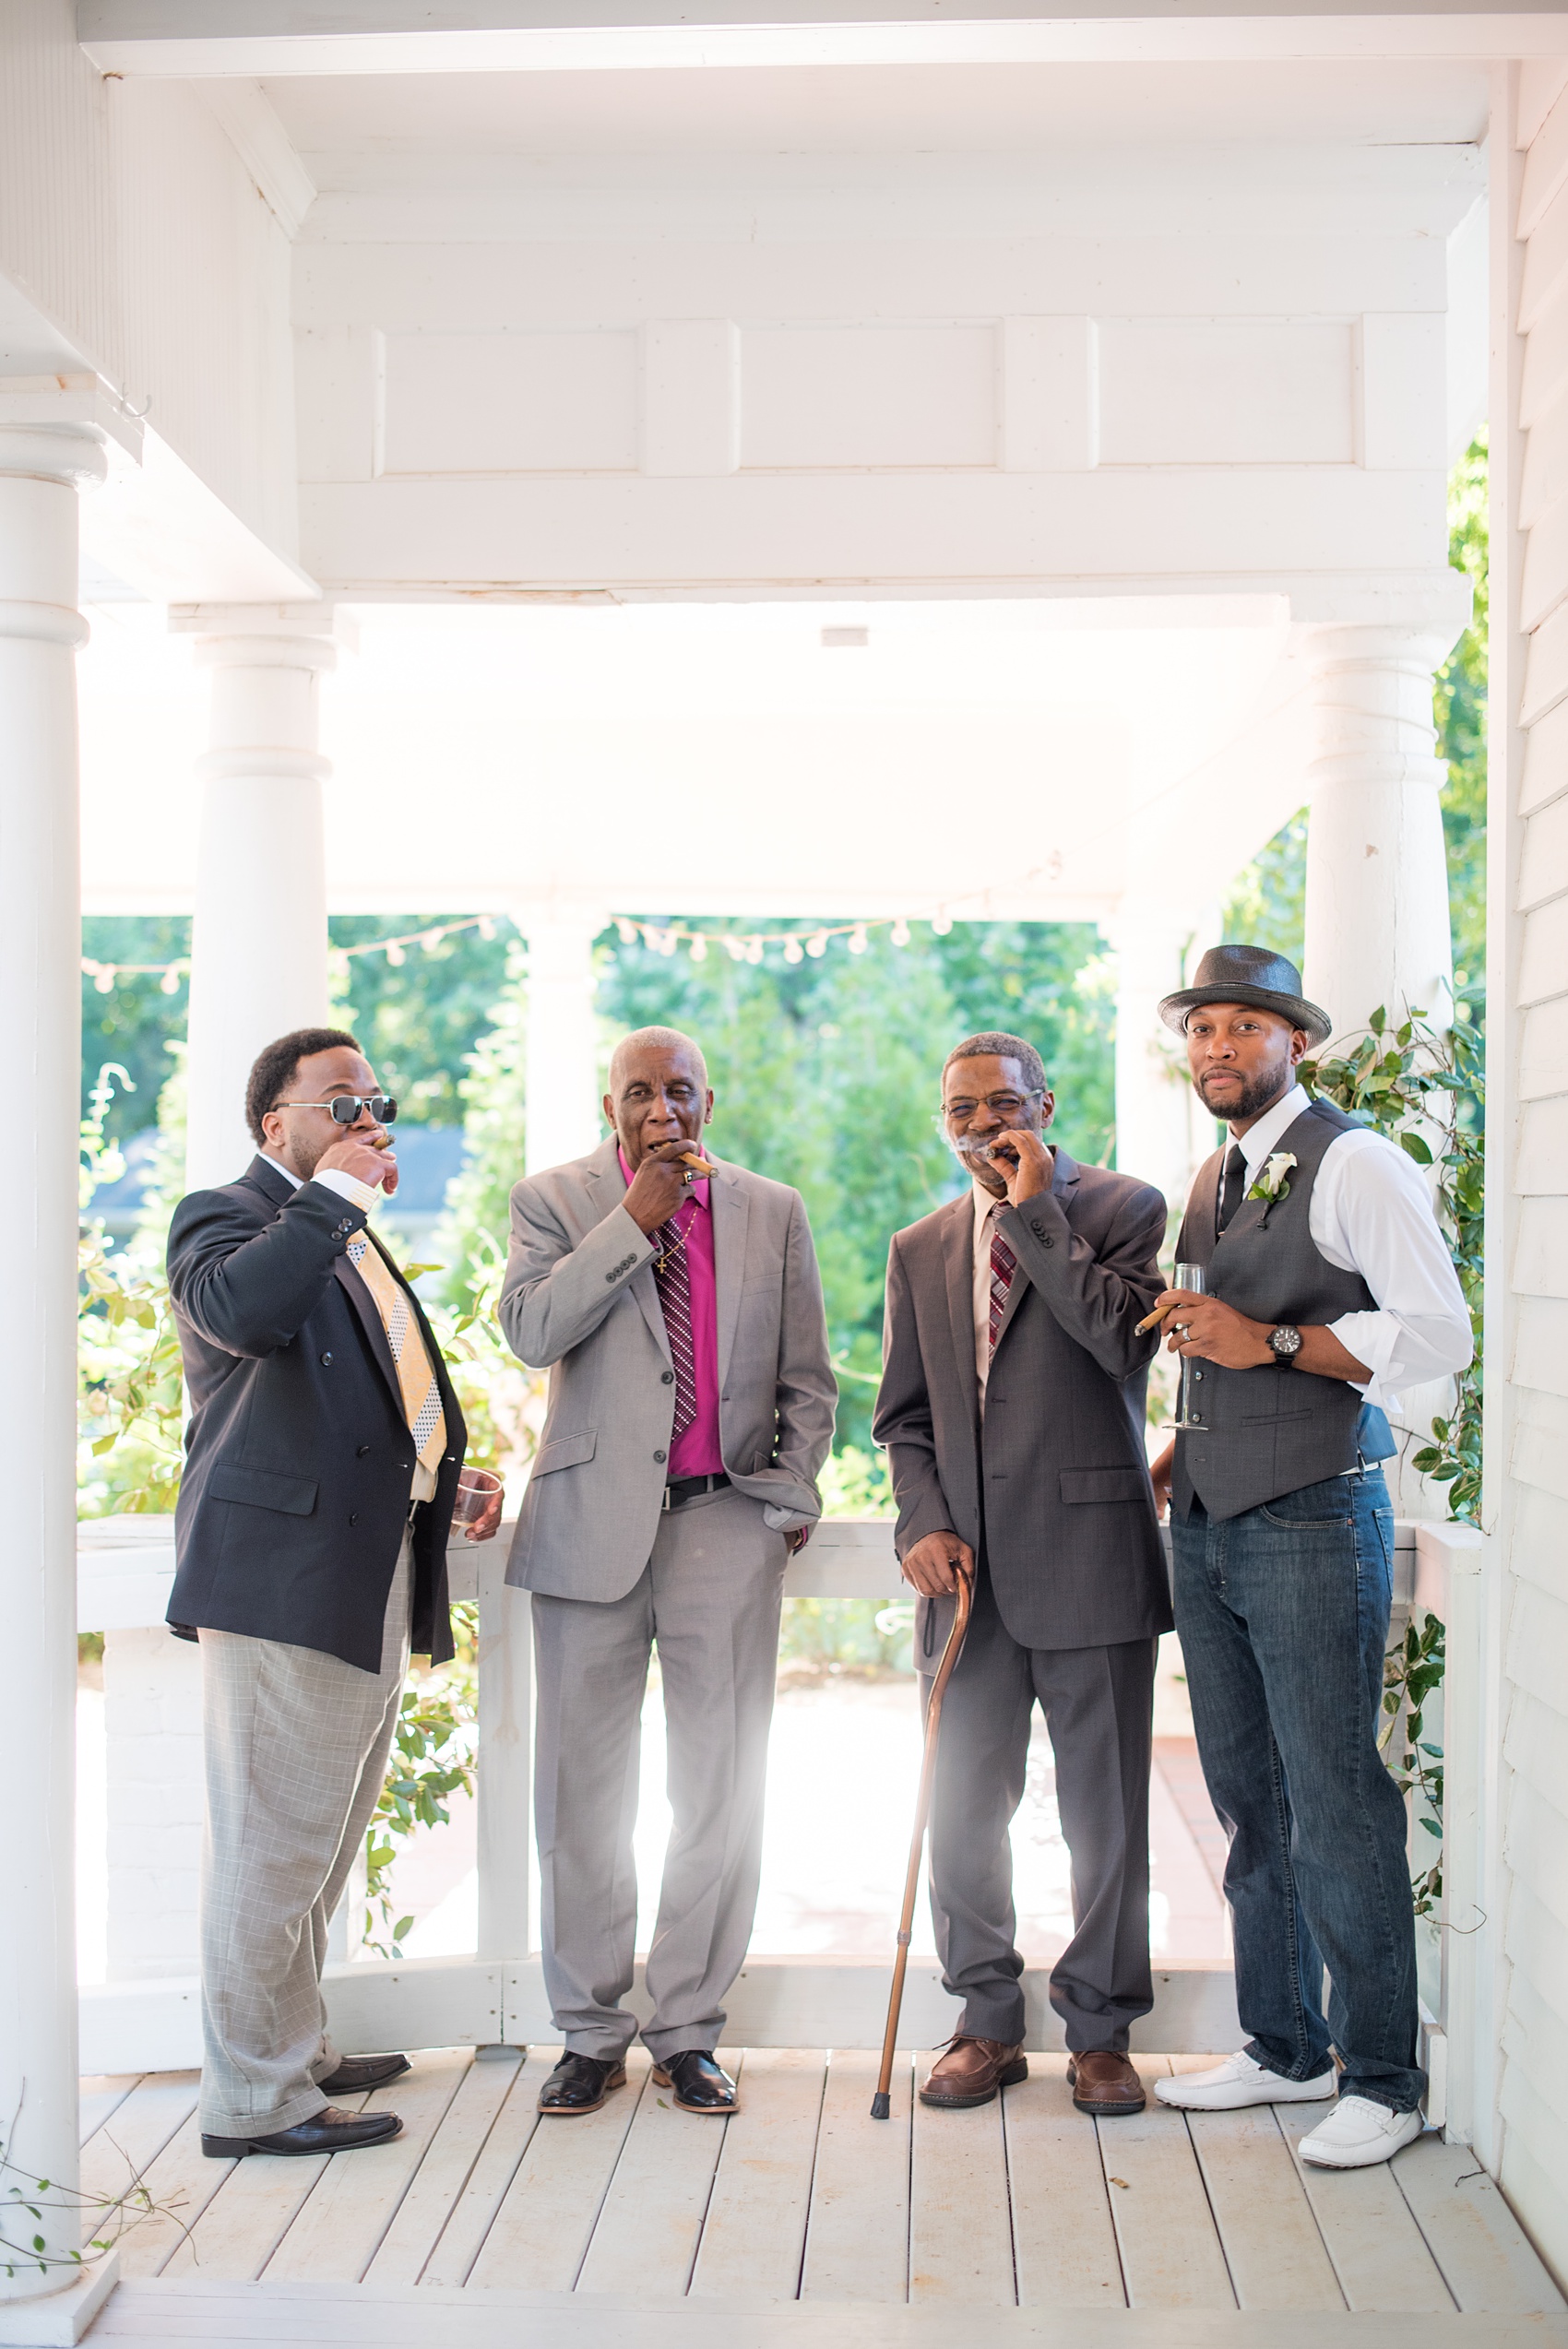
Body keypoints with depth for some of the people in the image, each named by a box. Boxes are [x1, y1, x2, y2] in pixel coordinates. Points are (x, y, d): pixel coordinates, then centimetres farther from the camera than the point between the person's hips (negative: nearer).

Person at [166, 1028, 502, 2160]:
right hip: (282, 1576, -10)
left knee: (326, 1832, 17)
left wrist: (450, 1475, 17)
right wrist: (335, 1191, -21)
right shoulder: (224, 1216, -5)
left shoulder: (354, 1243, 23)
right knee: (274, 1837, -6)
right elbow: (240, 1310, -30)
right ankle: (252, 2097, 2)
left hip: (372, 1578, 10)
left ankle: (299, 2047, 28)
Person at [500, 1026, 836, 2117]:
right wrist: (634, 1217, -12)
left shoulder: (773, 1212, 11)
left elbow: (807, 1382, 14)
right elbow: (532, 1329, -11)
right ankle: (591, 2034, 16)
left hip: (727, 1519, 1)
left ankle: (688, 2031, 15)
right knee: (582, 1788, 4)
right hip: (593, 1522, -1)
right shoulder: (555, 1201, 6)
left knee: (724, 1786, 2)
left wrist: (793, 1496, 4)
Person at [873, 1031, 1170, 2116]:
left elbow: (1124, 1341, -16)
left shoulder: (1123, 1207, 1)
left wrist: (1036, 1212, -13)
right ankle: (989, 2022, 24)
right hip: (969, 1568, 4)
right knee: (965, 1811, 9)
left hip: (1089, 1557, -4)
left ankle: (1101, 2030, 18)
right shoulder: (922, 1249, 15)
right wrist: (923, 1524, 0)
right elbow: (905, 1416, 17)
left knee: (1107, 1812, 3)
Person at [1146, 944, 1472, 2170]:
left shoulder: (1353, 1162, -7)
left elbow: (1439, 1333, -16)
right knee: (1249, 1796, 13)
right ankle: (1285, 2048, 25)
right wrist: (1186, 1445, 13)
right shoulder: (1212, 1181, 17)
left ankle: (1383, 2079, 8)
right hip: (1209, 1521, 8)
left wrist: (1271, 1343, -20)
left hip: (1313, 1520, -8)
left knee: (1336, 1802, -4)